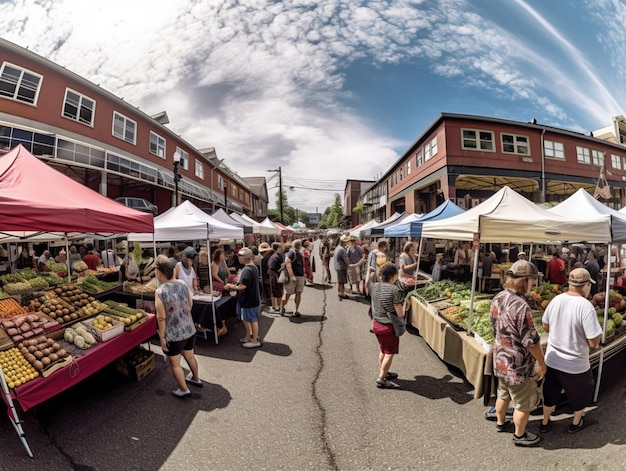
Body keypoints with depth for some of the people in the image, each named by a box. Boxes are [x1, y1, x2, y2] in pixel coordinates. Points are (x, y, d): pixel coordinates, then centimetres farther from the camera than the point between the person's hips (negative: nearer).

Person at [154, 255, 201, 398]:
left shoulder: (160, 291, -21)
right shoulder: (182, 284, -6)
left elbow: (162, 318, -19)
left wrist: (162, 336, -8)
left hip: (174, 335, -6)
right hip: (190, 329, 6)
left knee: (175, 363, 16)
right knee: (190, 356, 27)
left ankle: (184, 390, 30)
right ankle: (196, 379, 46)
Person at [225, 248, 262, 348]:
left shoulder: (247, 270, -25)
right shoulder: (253, 267, 7)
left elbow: (242, 286, -27)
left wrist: (230, 286, -12)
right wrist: (233, 285, 10)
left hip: (249, 300, -10)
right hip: (252, 298, 10)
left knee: (253, 320, 4)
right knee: (246, 319, 21)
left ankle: (255, 341, 18)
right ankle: (248, 337, 35)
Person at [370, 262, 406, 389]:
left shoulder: (374, 286, -4)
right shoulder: (395, 290, -22)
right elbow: (400, 314, -17)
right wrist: (404, 305, 1)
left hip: (376, 324, 7)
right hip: (389, 326, -7)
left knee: (383, 350, 24)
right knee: (389, 353, 10)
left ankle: (383, 372, 40)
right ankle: (381, 379, 16)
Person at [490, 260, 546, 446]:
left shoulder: (497, 298, -4)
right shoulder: (520, 306, -30)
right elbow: (531, 340, -22)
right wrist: (542, 363, -7)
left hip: (500, 359, 8)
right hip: (518, 364, -8)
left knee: (503, 394, 28)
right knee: (524, 403, 16)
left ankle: (500, 423, 47)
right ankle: (520, 435, 35)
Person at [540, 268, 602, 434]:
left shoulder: (556, 299, -8)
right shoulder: (586, 306, -24)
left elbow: (545, 326, 4)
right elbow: (594, 342, -21)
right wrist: (598, 331, -2)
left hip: (552, 360, 4)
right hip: (576, 365, -4)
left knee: (550, 392, 22)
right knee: (581, 394, 26)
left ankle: (545, 423, 39)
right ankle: (576, 423, 46)